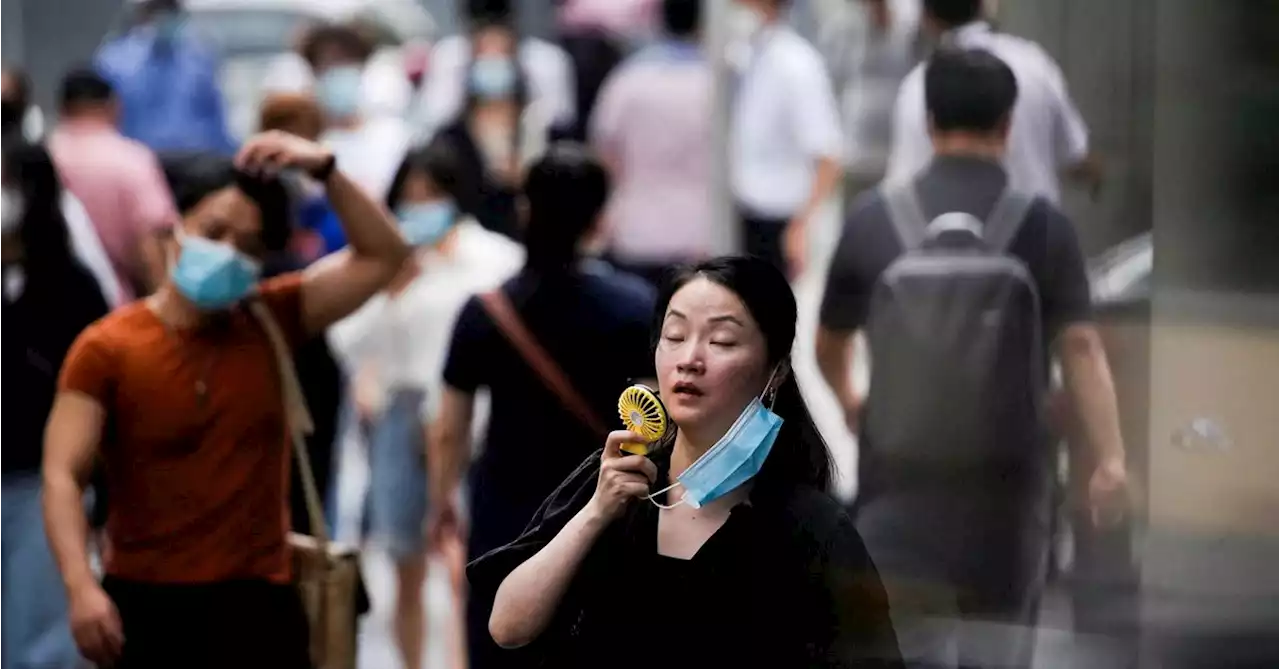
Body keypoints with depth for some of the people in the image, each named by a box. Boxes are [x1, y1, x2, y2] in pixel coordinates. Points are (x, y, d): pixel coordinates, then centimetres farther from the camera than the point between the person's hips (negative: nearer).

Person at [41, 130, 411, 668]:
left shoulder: (271, 323, 5)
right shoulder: (107, 349, -5)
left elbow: (384, 256, 2)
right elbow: (62, 476, -12)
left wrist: (325, 170, -11)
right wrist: (81, 587, -27)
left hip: (256, 602, 2)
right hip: (144, 603, -2)